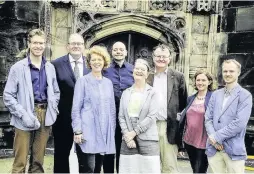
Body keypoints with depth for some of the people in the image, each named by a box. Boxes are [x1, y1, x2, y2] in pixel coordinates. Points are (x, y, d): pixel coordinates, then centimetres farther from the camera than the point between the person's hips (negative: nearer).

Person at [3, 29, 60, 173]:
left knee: (38, 161, 13)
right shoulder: (18, 67, -3)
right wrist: (23, 114, -14)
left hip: (45, 116, 4)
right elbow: (8, 96, -4)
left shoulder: (50, 67, 9)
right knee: (20, 162, 2)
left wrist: (53, 110, 1)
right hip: (25, 118, -3)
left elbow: (56, 92, 17)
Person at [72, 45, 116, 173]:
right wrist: (77, 131, -11)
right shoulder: (83, 81, 0)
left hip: (105, 131, 5)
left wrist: (113, 130, 12)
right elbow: (76, 108, -4)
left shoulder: (108, 82, 13)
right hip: (87, 131, -5)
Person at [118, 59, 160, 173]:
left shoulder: (152, 93, -1)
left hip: (147, 139, -3)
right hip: (128, 139, 3)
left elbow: (152, 116, -9)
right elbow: (121, 116, 5)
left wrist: (134, 132, -12)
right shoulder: (126, 93, 10)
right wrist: (127, 135, -8)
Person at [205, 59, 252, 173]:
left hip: (234, 150, -4)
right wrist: (213, 138, -10)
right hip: (213, 148, 4)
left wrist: (217, 137, -12)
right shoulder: (215, 94, 12)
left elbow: (239, 123, -14)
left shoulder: (245, 95, -3)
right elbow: (208, 118, 6)